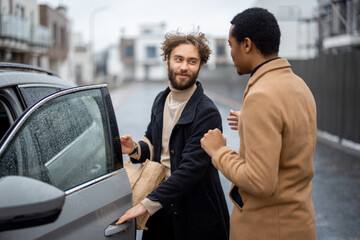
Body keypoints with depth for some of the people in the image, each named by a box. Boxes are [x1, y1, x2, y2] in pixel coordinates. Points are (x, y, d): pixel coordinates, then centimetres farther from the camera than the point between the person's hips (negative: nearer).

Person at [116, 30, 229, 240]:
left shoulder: (207, 113, -19)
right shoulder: (160, 100, 6)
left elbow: (191, 168, -24)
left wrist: (148, 204, -26)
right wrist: (136, 149, -3)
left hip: (197, 215, -6)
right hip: (161, 208, 6)